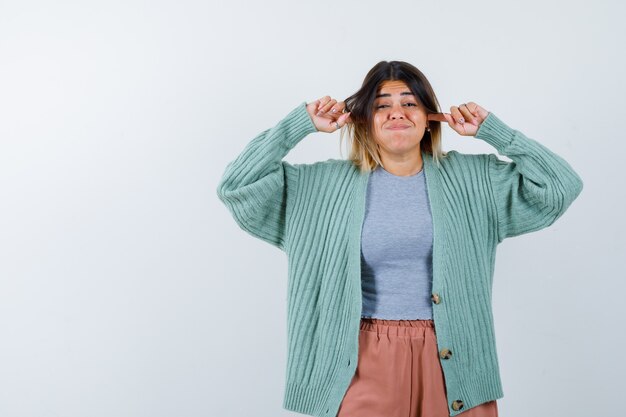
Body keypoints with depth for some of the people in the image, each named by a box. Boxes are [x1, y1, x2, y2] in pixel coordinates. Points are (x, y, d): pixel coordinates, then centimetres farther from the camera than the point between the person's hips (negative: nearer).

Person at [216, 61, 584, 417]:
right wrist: (302, 123, -3)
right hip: (365, 363, -1)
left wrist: (491, 130, -1)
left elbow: (561, 186, 2)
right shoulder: (329, 184, 2)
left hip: (452, 361, 1)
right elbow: (237, 186, -1)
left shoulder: (474, 178, 5)